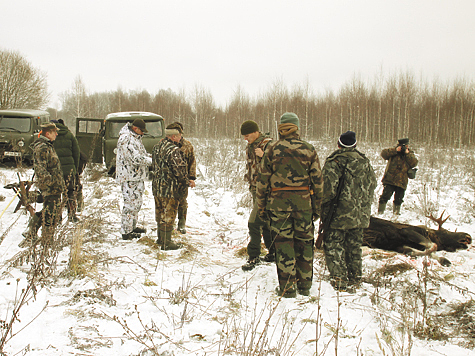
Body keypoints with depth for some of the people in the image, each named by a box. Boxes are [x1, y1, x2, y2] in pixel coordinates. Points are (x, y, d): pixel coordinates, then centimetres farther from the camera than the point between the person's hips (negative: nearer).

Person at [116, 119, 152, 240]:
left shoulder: (135, 137, 16)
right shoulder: (126, 139, -19)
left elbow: (142, 153, 23)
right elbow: (136, 159, -26)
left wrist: (150, 156, 2)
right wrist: (152, 161, -19)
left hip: (137, 176, 11)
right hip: (129, 177, -11)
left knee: (137, 202, 18)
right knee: (131, 203, -7)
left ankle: (132, 226, 31)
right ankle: (126, 232, 1)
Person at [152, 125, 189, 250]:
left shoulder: (157, 147, 8)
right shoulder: (173, 150, -20)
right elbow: (179, 170, -20)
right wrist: (186, 182, -6)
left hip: (157, 186, 9)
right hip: (170, 188, -9)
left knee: (160, 213, 19)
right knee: (168, 215, 0)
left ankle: (160, 238, 32)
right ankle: (166, 242, 6)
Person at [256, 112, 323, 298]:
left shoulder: (272, 148, -2)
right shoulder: (309, 149, 3)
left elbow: (263, 180, -1)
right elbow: (318, 181, 5)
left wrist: (262, 206, 7)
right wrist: (317, 207, 12)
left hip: (279, 201, -2)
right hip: (303, 202, 2)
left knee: (283, 243, 4)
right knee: (304, 242, 12)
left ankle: (287, 288, 8)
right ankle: (304, 285, 21)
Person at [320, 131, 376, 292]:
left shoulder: (334, 161, -12)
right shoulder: (365, 161, 7)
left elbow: (328, 188, -17)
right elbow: (372, 185, 14)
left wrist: (323, 210, -4)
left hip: (339, 213, -6)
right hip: (360, 215, 6)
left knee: (333, 245, 2)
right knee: (354, 245, 16)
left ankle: (339, 279, -2)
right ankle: (354, 277, 24)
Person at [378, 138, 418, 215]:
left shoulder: (410, 154, 13)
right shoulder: (393, 151, 8)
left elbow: (414, 163, -4)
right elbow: (383, 153, -9)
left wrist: (407, 154, -11)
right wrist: (395, 150, -15)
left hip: (401, 182, 2)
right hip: (389, 180, -2)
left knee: (398, 199, 8)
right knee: (385, 196, -11)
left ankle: (396, 213, 25)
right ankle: (380, 212, -4)